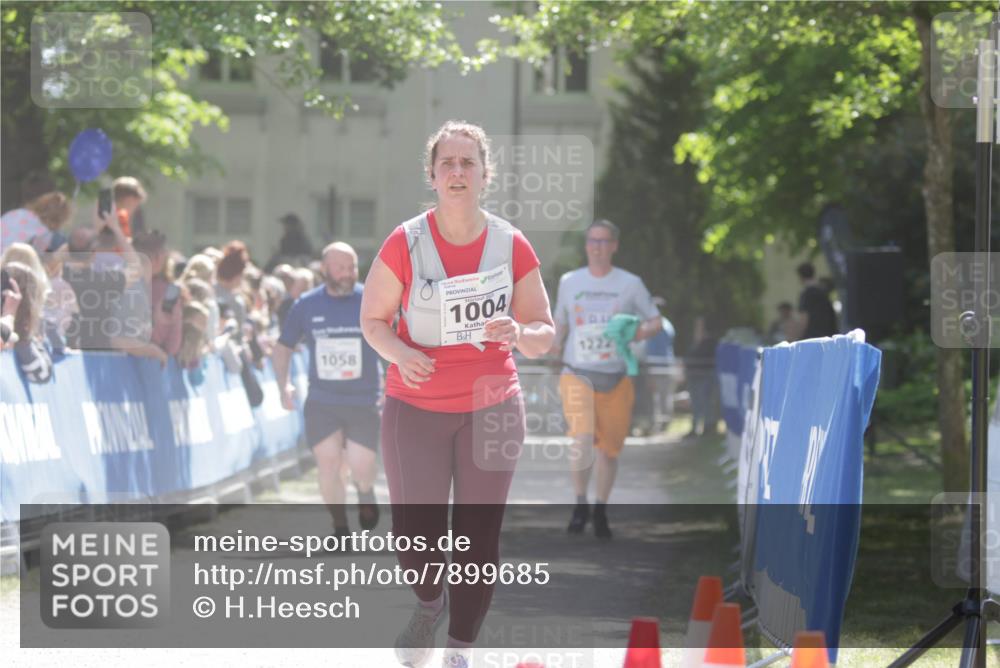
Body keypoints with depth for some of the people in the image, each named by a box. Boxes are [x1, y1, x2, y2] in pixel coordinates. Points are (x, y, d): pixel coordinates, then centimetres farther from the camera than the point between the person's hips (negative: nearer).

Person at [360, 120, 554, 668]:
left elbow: (544, 336, 3)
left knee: (478, 540, 1)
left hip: (491, 410, 1)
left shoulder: (511, 247, -3)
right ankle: (429, 602, 31)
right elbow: (372, 319, 2)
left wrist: (518, 334, -21)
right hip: (416, 411, -1)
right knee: (415, 539, -3)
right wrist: (399, 353, -19)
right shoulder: (405, 244, -7)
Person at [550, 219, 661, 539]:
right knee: (582, 441, -20)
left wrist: (634, 334, -12)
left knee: (609, 449, 5)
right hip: (577, 374, -1)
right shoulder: (569, 282, 7)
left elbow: (655, 322, 8)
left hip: (616, 378, 1)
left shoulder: (630, 284, 3)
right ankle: (581, 505, -2)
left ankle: (600, 512, 24)